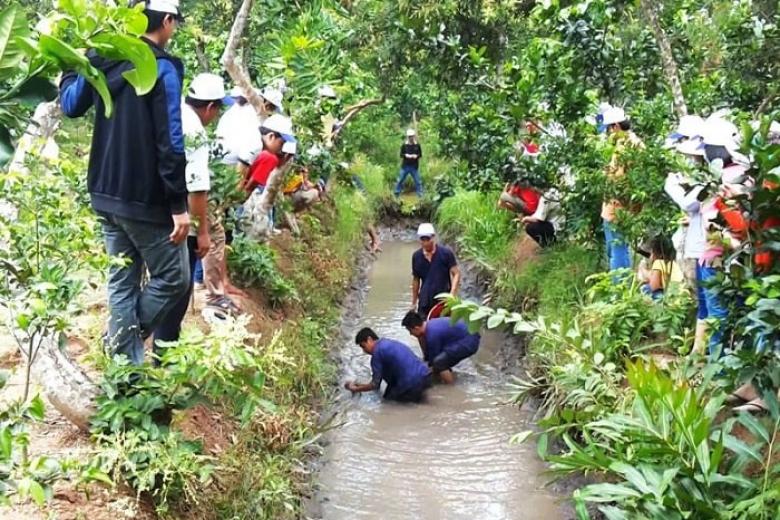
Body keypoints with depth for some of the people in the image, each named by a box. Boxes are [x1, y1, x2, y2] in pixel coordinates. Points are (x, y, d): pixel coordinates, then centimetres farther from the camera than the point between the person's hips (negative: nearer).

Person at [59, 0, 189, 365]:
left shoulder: (104, 60, 7)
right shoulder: (162, 69, -14)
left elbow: (71, 106, 22)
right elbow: (170, 143, -19)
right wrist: (179, 204, -17)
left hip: (107, 194, 8)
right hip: (147, 199, -8)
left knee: (122, 281, 13)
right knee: (173, 279, 5)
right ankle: (127, 346, 6)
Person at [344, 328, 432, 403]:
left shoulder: (377, 351, -6)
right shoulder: (388, 343, 21)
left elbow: (375, 385, -3)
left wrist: (356, 389, 11)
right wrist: (359, 385, 29)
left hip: (413, 382, -8)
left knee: (389, 396, 19)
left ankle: (415, 394, 1)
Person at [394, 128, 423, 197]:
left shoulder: (417, 145, 0)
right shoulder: (404, 145, 0)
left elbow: (420, 154, 4)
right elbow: (401, 154, 3)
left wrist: (416, 156, -16)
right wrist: (406, 155, -17)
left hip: (414, 167, 0)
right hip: (405, 166, 0)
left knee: (418, 181, 2)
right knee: (400, 180, 7)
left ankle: (420, 196, 10)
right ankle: (396, 194, 19)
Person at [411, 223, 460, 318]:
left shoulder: (446, 253, -7)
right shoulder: (416, 256, 4)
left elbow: (456, 273, -8)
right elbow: (416, 280, 12)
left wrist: (452, 294, -21)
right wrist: (414, 302, 13)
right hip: (425, 303, 3)